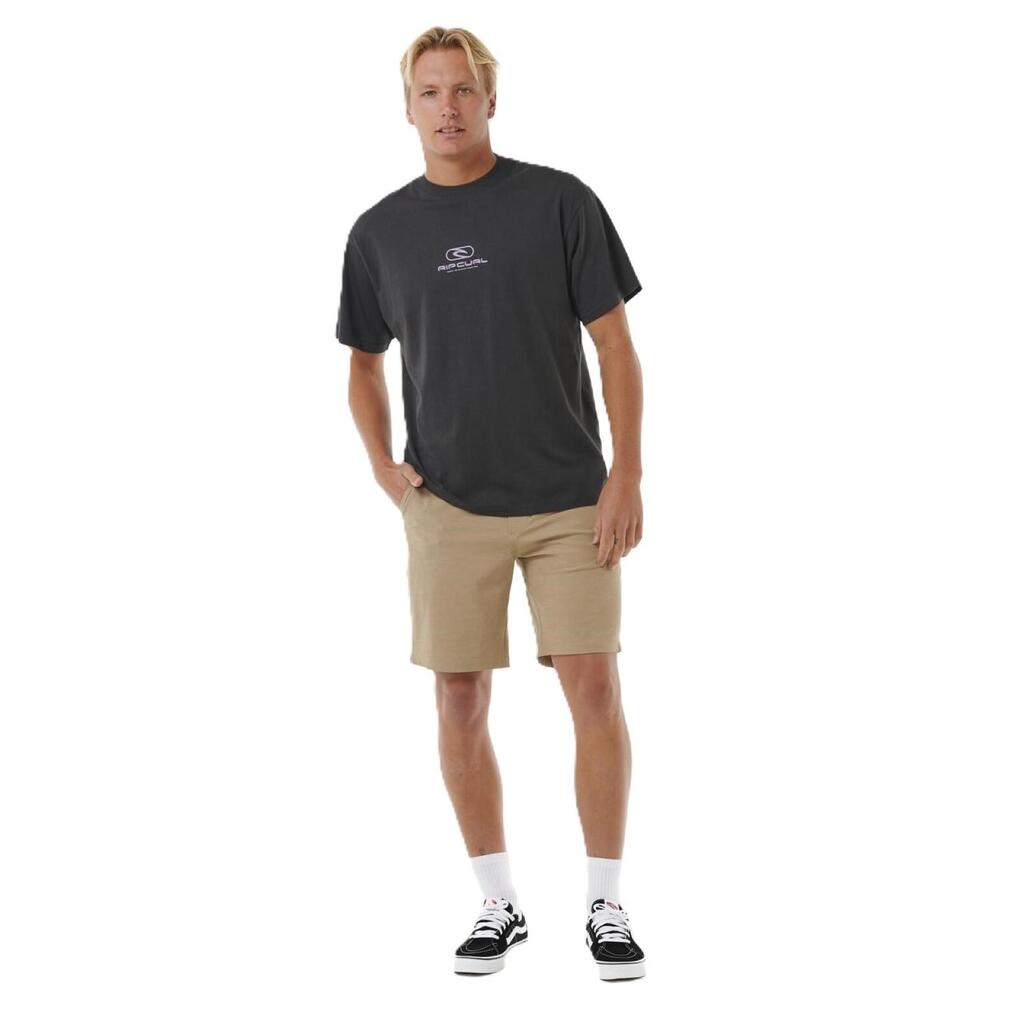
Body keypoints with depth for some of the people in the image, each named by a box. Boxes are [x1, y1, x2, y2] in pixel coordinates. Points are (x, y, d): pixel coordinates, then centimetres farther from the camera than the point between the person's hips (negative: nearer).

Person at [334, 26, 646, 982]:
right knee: (460, 702, 2)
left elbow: (614, 342, -1)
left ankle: (605, 907, 10)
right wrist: (383, 468, 3)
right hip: (449, 505, 2)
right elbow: (364, 364, 17)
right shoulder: (380, 232, 6)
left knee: (595, 692, -3)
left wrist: (627, 473, -8)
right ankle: (498, 903, 17)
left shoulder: (560, 201, -1)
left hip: (570, 498, -2)